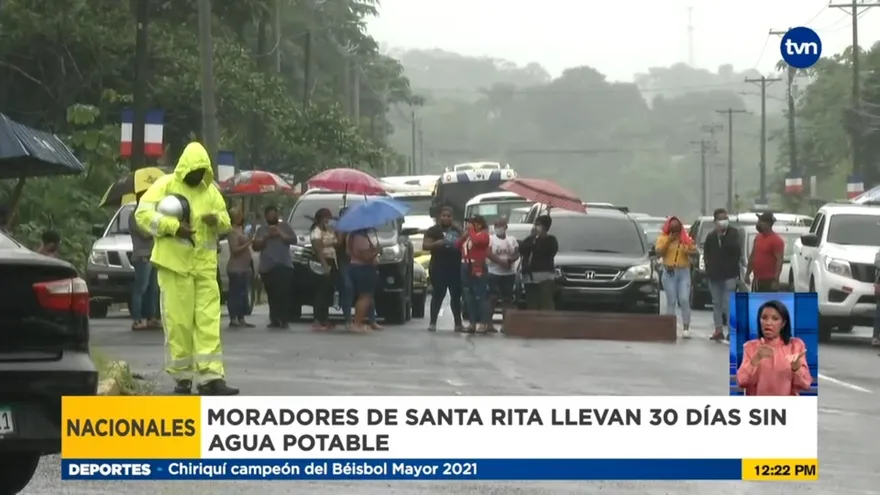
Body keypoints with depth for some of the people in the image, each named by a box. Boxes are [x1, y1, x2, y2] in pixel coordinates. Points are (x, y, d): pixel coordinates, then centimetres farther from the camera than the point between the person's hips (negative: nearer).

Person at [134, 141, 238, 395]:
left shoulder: (210, 191, 14)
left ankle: (210, 377, -6)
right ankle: (182, 376, 7)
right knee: (178, 321, -2)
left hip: (205, 265, 4)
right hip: (175, 264, -4)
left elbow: (226, 222, 19)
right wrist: (173, 226, -19)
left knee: (209, 321, -3)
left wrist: (217, 219, -5)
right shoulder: (165, 185, -1)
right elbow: (143, 213, -9)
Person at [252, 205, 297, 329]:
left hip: (284, 265, -2)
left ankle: (285, 320, -15)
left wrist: (281, 234, -10)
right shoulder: (261, 230, 15)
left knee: (284, 293, -13)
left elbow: (294, 240, 2)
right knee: (272, 295, 0)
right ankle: (274, 320, 5)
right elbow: (255, 246, 7)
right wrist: (266, 237, -7)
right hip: (267, 267, 2)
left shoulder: (284, 226, 12)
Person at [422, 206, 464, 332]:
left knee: (456, 295, 7)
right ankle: (432, 323, -4)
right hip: (439, 267, -5)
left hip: (455, 267, 5)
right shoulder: (433, 230, 2)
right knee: (438, 294, -7)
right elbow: (425, 245, -8)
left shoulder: (457, 230, 16)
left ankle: (458, 323, 13)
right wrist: (437, 243, -24)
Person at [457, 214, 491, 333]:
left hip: (478, 269, -8)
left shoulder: (483, 234, -4)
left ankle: (484, 323, -9)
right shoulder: (468, 235, 20)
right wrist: (465, 234, 1)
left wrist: (471, 230, -9)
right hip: (466, 268, 8)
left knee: (480, 296, -9)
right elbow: (457, 245, 13)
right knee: (469, 298, 8)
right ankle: (473, 322, 12)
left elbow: (476, 240, -25)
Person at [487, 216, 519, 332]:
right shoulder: (490, 239, 0)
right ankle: (489, 323, -9)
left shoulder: (512, 239, 11)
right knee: (492, 298, -8)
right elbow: (489, 254, -12)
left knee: (508, 299, 3)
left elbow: (517, 254, 6)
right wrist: (501, 261, -22)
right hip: (494, 273, -4)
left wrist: (509, 260, -15)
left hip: (510, 273, 4)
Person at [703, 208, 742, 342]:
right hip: (714, 275, 4)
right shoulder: (711, 236, 9)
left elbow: (737, 250, -14)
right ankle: (719, 330, 14)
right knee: (716, 303, 8)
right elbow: (706, 254, 13)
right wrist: (709, 268, 1)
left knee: (728, 303, -12)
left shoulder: (734, 234, -1)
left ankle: (732, 330, -10)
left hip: (729, 274, -4)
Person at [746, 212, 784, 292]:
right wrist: (747, 274, 16)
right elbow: (752, 257, 20)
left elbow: (779, 261, -17)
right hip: (757, 280, 9)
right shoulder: (758, 238, 13)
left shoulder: (776, 240, -13)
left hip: (769, 281, -9)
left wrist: (775, 280, -22)